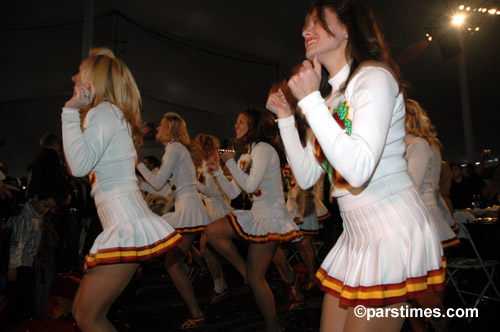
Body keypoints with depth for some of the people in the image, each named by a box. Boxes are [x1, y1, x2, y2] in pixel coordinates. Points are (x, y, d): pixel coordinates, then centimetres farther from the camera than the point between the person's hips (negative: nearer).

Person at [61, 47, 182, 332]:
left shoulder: (104, 111, -8)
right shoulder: (112, 114, 23)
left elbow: (79, 165, -20)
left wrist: (71, 111, -11)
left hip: (126, 224, -10)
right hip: (122, 224, 10)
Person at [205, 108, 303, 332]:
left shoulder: (263, 149, -12)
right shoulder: (245, 154, 14)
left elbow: (250, 185, -22)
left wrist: (230, 161, -13)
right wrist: (217, 171, 6)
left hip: (270, 216, -9)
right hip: (256, 214, 9)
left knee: (256, 277, -5)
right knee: (212, 231, 3)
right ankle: (245, 272, 12)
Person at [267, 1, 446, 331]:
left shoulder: (374, 75, -11)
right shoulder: (330, 100, 11)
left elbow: (358, 169, -26)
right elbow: (307, 176, 11)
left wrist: (311, 99, -20)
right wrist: (285, 116, 10)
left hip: (392, 230, -8)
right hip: (356, 235, 8)